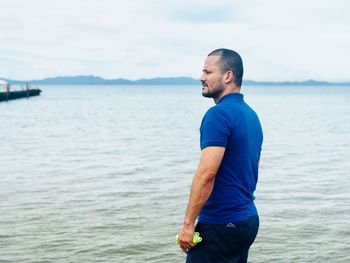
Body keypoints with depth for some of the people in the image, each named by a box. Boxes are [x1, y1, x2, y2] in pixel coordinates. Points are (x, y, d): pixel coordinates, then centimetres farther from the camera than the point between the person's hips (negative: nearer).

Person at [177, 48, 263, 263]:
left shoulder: (219, 114, -17)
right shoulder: (252, 115, 12)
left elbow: (206, 173, -24)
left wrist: (188, 223, -18)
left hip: (220, 225, -9)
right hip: (249, 220, 9)